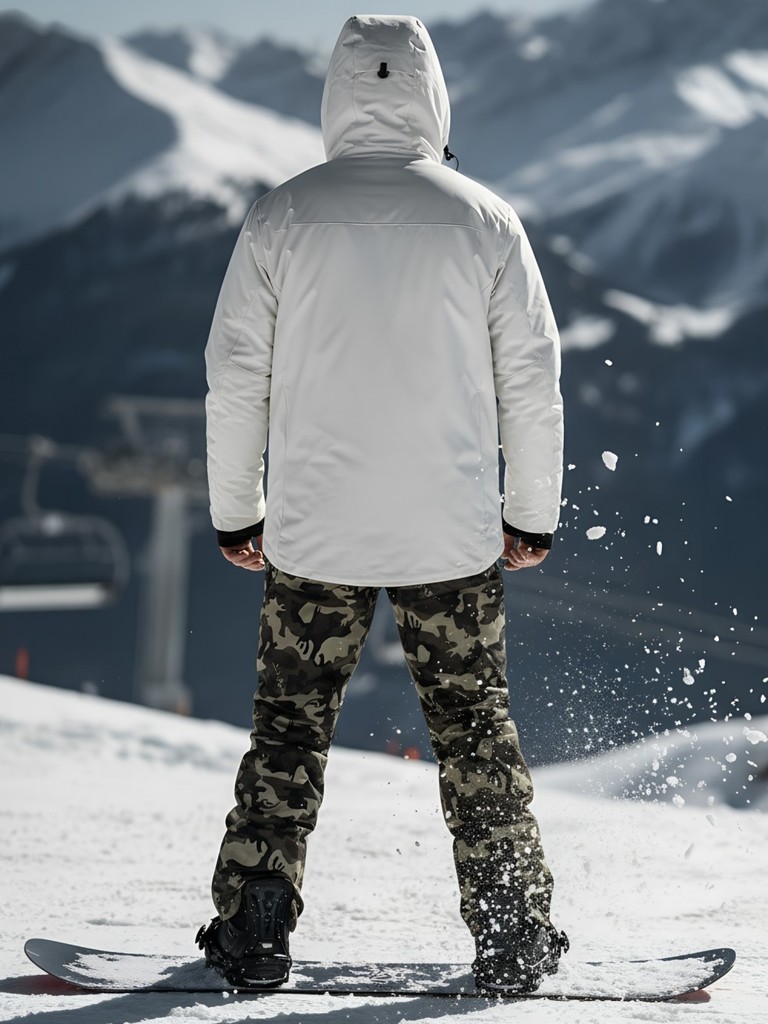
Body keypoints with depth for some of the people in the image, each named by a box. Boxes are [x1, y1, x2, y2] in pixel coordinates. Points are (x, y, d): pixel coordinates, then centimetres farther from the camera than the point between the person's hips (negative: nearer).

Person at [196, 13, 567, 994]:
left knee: (288, 729, 10)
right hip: (454, 532, 0)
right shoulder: (484, 219, -1)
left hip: (312, 531, 0)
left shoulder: (282, 216, -1)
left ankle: (253, 928, 8)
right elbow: (533, 378, 2)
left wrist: (235, 511, 11)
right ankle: (511, 936, 11)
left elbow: (233, 376, 1)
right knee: (476, 728, 10)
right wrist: (533, 513, 12)